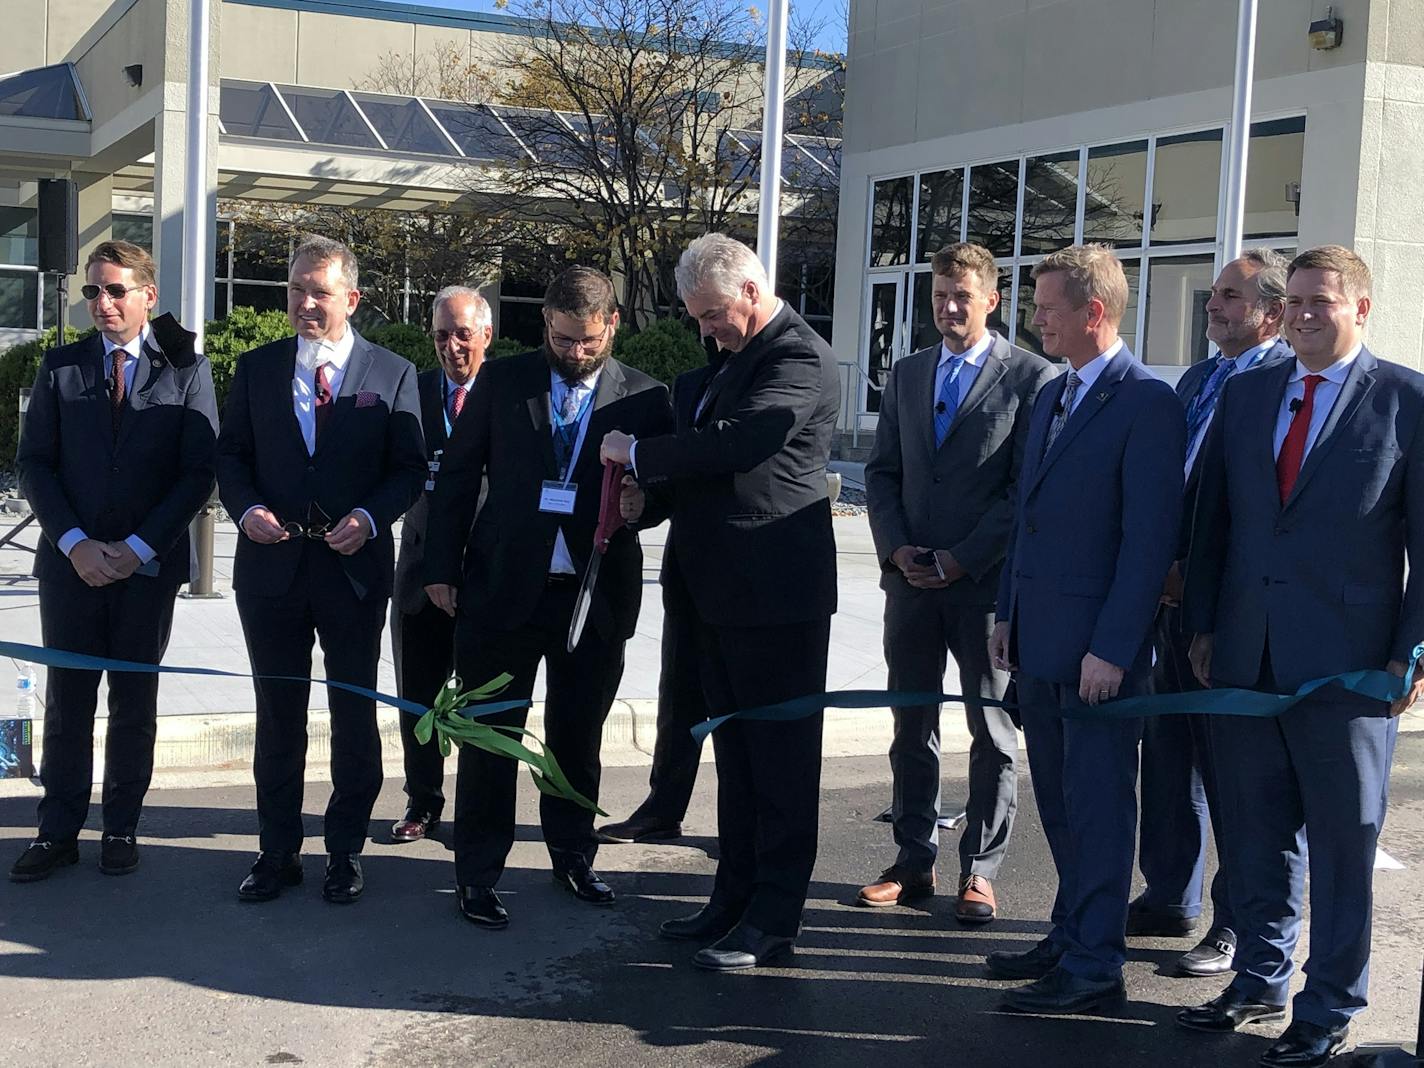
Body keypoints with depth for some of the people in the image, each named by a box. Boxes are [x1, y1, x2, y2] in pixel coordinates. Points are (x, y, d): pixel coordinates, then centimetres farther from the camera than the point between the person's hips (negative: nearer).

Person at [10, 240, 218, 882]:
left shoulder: (186, 371, 0)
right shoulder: (60, 367, 6)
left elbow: (199, 472, -4)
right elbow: (33, 464, 4)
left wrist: (140, 547, -11)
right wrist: (75, 543, -9)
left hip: (149, 565, -1)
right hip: (71, 561, 1)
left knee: (135, 703, 8)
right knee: (66, 701, 5)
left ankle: (121, 830, 18)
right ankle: (58, 832, 15)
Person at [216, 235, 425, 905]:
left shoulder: (392, 374, 0)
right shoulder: (257, 368, 7)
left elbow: (410, 468, 0)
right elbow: (231, 454, 9)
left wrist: (369, 517, -16)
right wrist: (247, 508, -10)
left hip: (354, 567, -2)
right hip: (272, 566, 2)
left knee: (354, 715, 7)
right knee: (277, 714, 10)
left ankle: (346, 852, 20)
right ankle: (278, 852, 21)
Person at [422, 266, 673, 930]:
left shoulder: (643, 398, 2)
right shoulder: (502, 382, 2)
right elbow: (457, 476, 6)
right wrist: (442, 568, 1)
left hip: (596, 596, 1)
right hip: (502, 591, -1)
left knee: (578, 738, 13)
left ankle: (573, 857, 31)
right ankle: (478, 875, 15)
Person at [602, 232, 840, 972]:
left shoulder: (799, 357, -14)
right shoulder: (738, 357, 17)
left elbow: (737, 441, -27)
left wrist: (637, 454, -15)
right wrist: (650, 492, 6)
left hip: (778, 591, -10)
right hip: (725, 591, 10)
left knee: (781, 757, -1)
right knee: (736, 753, 16)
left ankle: (772, 920, 5)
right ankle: (735, 899, 27)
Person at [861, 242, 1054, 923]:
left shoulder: (1031, 377, -3)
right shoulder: (906, 375, 13)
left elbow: (1028, 487, -8)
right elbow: (882, 471, 13)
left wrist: (961, 559, -13)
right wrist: (897, 549, -3)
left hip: (987, 581, -4)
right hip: (910, 579, 5)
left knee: (992, 732, 5)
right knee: (911, 726, 9)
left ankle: (980, 871, 14)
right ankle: (914, 862, 19)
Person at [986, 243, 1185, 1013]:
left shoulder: (1147, 403, -13)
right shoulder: (1051, 398, 15)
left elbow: (1150, 538, -17)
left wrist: (1112, 648, -19)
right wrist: (1007, 613, 14)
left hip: (1099, 644, -8)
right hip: (1039, 639, 8)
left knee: (1097, 802, 1)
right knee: (1058, 799, 16)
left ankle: (1095, 965, 10)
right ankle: (1072, 936, 29)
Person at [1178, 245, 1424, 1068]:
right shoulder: (1246, 393, 10)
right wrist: (1202, 626, 8)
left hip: (1347, 666, -4)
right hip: (1245, 659, 5)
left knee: (1343, 846, 7)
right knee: (1258, 836, 15)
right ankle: (1260, 982, 30)